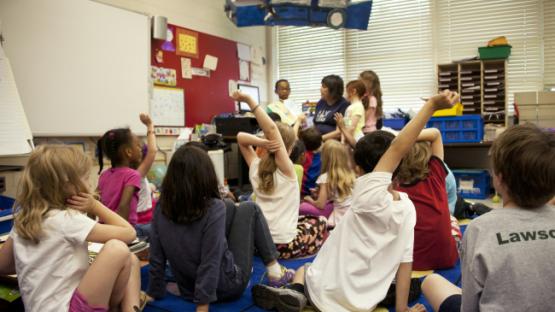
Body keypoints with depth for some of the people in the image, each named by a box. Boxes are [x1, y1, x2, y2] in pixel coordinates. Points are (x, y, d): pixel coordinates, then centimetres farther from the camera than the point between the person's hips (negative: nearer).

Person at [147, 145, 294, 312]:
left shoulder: (161, 209, -10)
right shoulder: (213, 208, -24)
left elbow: (156, 259, -4)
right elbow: (210, 265, -26)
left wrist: (155, 293, 8)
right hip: (227, 287, -5)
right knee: (249, 209, 7)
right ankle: (275, 270, 13)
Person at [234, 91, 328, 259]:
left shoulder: (256, 168, -2)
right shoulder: (287, 170, -15)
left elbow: (241, 137, 5)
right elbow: (271, 129, -26)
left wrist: (262, 143, -14)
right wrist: (249, 101, -30)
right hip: (284, 245, -5)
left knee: (302, 219, 33)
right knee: (319, 222, 24)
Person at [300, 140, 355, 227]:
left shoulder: (325, 177, -10)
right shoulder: (350, 174, 4)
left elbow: (320, 205, -10)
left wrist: (310, 200, 12)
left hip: (339, 219, -6)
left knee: (303, 207, -3)